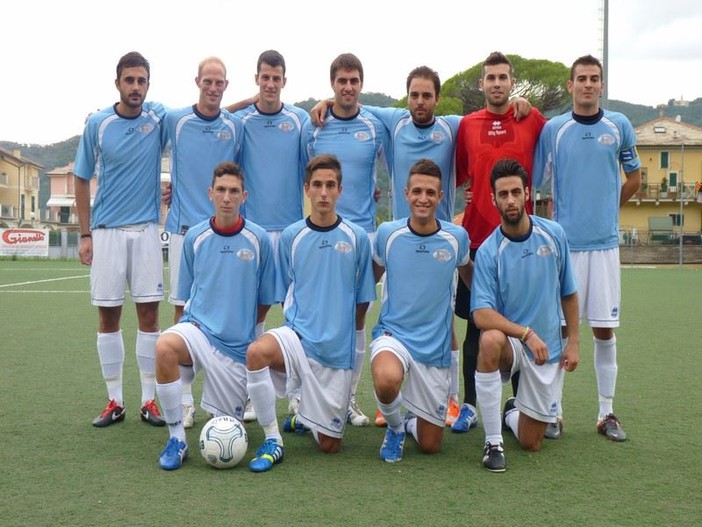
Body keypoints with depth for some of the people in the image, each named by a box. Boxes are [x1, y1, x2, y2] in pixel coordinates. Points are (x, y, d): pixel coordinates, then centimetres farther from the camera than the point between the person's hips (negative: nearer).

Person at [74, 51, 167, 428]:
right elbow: (82, 180, 4)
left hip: (146, 230, 0)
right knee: (108, 315, 3)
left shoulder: (159, 118, -2)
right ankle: (114, 401, 14)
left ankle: (149, 400, 10)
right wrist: (85, 234, 0)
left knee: (149, 313, 1)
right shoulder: (97, 124, -2)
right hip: (106, 231, 0)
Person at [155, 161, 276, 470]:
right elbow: (185, 295, 12)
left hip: (238, 343, 0)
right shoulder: (194, 237, 1)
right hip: (198, 327, 1)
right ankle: (177, 439, -19)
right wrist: (195, 320, 0)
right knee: (165, 347, -35)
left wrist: (242, 326, 8)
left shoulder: (259, 239, -4)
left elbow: (265, 300, 7)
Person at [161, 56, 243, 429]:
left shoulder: (235, 126, 5)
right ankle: (185, 399, 7)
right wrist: (167, 187, 10)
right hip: (184, 227, -1)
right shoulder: (173, 119, 2)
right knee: (183, 311, 0)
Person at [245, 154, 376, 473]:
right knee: (257, 352, -36)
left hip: (338, 351, 0)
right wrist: (302, 326, 2)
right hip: (299, 336, 0)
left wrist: (339, 331, 9)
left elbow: (362, 301, 7)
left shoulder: (357, 237, -2)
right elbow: (285, 295, 11)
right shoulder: (291, 236, 0)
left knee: (329, 445, 5)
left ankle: (303, 416, 41)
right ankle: (273, 441, -17)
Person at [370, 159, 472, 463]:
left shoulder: (456, 237, -4)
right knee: (387, 381, -38)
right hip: (392, 333, -1)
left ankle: (411, 423, 44)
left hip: (435, 347, 1)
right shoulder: (387, 233, -5)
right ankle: (395, 427, -2)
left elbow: (467, 272, 17)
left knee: (430, 446, 5)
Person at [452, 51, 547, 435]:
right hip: (477, 237, 1)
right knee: (476, 324, 5)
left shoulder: (532, 120, 4)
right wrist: (466, 194, 3)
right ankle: (469, 406, 13)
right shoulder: (467, 125, 7)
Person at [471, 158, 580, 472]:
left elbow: (569, 293, 6)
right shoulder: (488, 252, -16)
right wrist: (526, 334, -34)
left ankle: (512, 411, 42)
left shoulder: (554, 234, -6)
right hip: (510, 343, -2)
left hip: (548, 350, 3)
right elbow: (482, 314, -24)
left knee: (531, 443, 4)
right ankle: (493, 441, -25)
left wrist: (573, 341, 2)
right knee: (491, 340, -40)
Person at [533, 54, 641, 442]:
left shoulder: (619, 126, 5)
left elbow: (634, 179, 16)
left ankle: (607, 413, 15)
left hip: (604, 242, 1)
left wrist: (606, 207, 13)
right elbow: (534, 182, 2)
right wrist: (555, 220, -4)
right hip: (564, 243, -1)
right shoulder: (553, 129, 1)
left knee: (604, 329, 5)